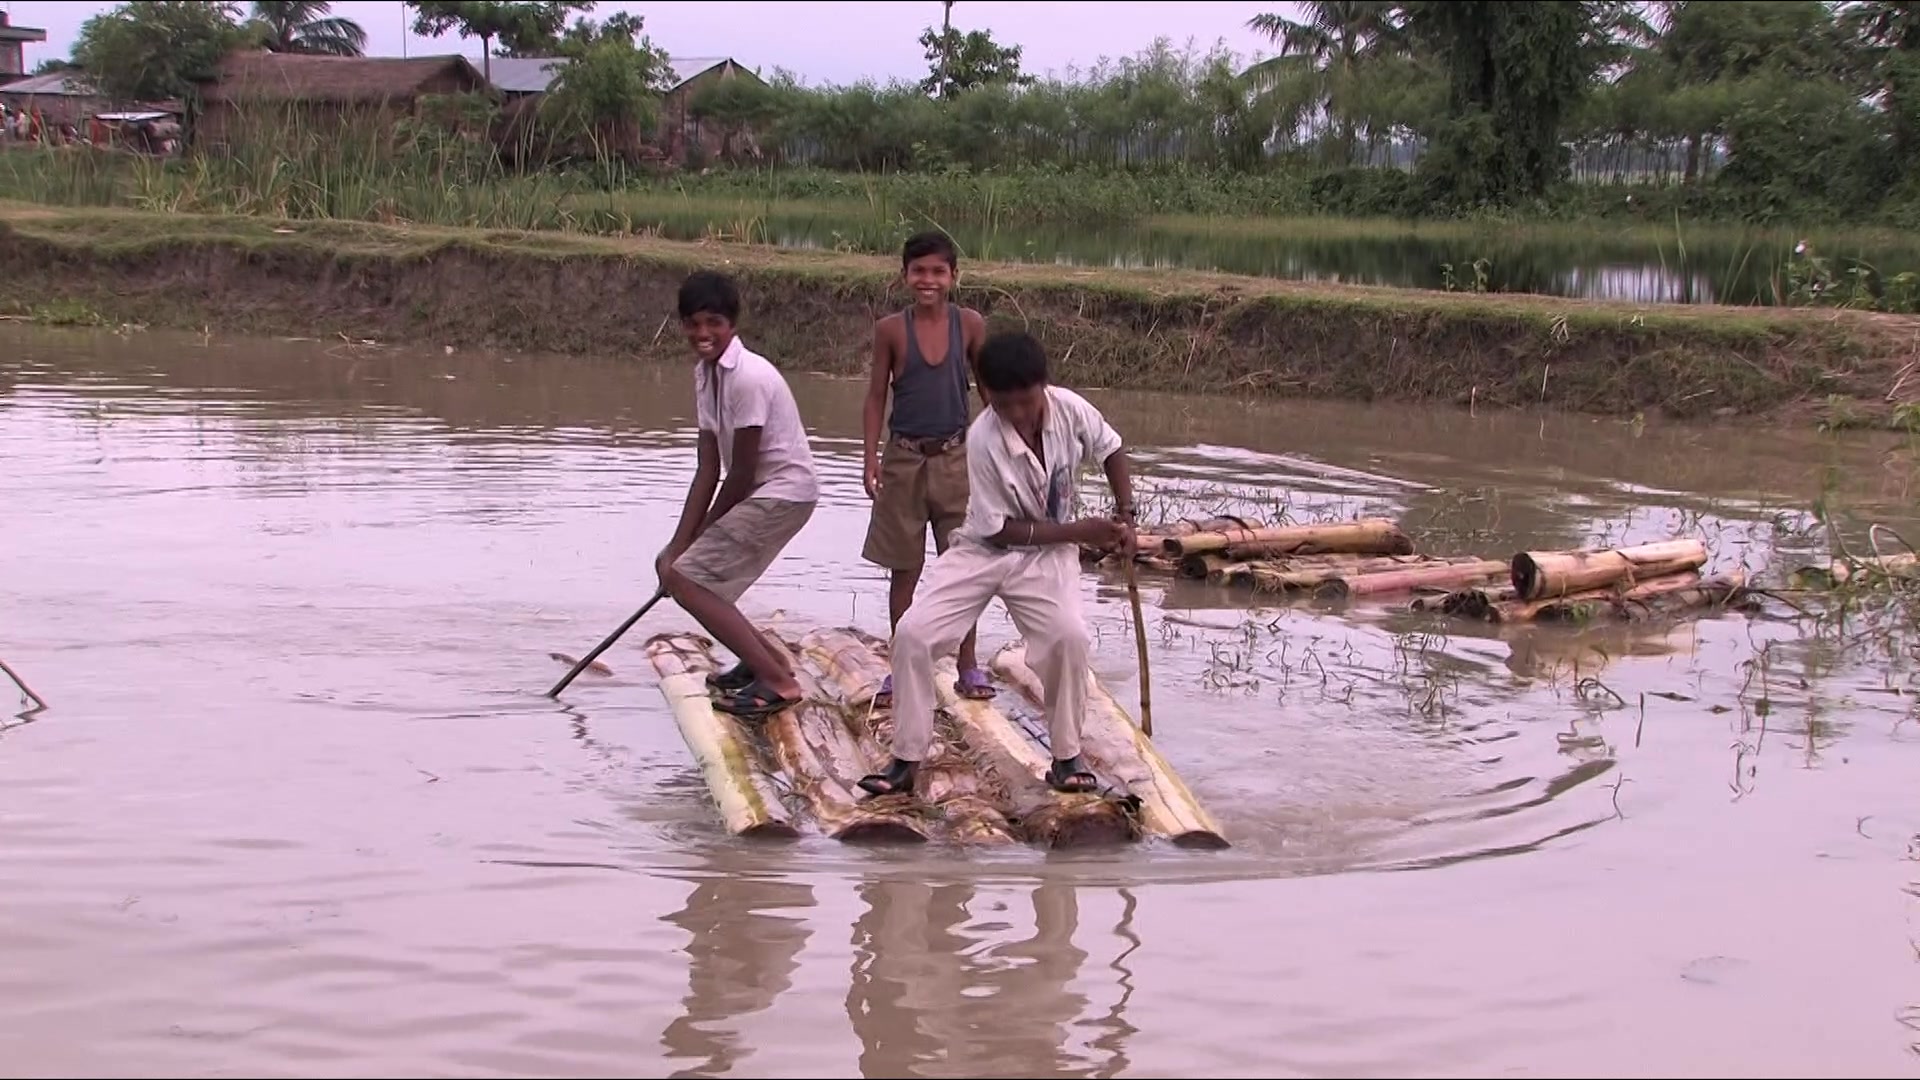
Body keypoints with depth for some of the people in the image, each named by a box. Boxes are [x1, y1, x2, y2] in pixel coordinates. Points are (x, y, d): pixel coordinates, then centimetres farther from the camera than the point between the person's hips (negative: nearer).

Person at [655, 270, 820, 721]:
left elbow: (742, 472, -18)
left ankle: (778, 680, -14)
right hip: (756, 492, 10)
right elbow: (708, 469, 3)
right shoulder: (706, 373, 5)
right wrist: (681, 543, -2)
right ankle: (765, 658, 26)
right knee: (675, 567, 16)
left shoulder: (749, 378, -23)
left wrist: (704, 531, -4)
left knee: (684, 579, -14)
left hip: (783, 492, -10)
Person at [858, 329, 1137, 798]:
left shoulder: (1070, 409, -18)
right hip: (982, 550, -1)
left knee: (1069, 635, -26)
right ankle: (907, 760, -4)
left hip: (1046, 553, 1)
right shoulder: (983, 440, -26)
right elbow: (1001, 529, -19)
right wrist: (1080, 531, -20)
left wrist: (1125, 515, -3)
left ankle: (1066, 758, -7)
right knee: (913, 633, -17)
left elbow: (1111, 449, 5)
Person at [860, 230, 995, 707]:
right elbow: (877, 396, 1)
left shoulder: (969, 324, -3)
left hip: (956, 457, 0)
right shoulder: (891, 329, -4)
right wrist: (871, 458, -5)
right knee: (903, 569, 8)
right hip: (904, 458, 0)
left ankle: (968, 667, 15)